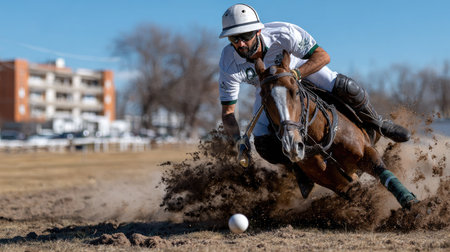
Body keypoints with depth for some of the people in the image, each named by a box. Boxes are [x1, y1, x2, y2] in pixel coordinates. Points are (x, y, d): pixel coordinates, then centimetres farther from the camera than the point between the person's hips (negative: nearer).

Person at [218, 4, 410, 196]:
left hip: (302, 67, -1)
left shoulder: (282, 34, -39)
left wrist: (293, 75, -51)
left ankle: (377, 124, 8)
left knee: (347, 88, -23)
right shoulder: (229, 65, -34)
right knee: (264, 145, -16)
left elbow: (323, 56, -35)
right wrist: (238, 139, -45)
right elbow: (227, 112, -27)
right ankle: (301, 168, 14)